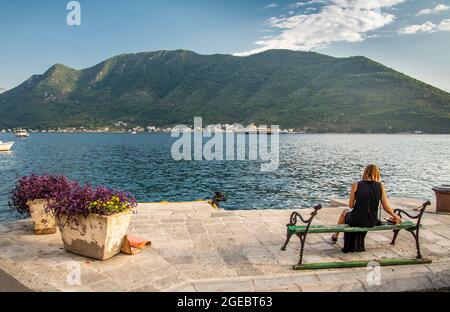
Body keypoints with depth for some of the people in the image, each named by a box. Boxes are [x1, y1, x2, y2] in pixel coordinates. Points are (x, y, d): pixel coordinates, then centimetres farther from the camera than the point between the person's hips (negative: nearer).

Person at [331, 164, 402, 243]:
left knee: (345, 212, 33)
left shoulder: (356, 185, -8)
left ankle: (335, 236, 52)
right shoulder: (380, 186, -3)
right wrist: (395, 216, 16)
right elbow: (386, 207, -2)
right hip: (372, 222, 3)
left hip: (356, 221, -3)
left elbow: (351, 205, -5)